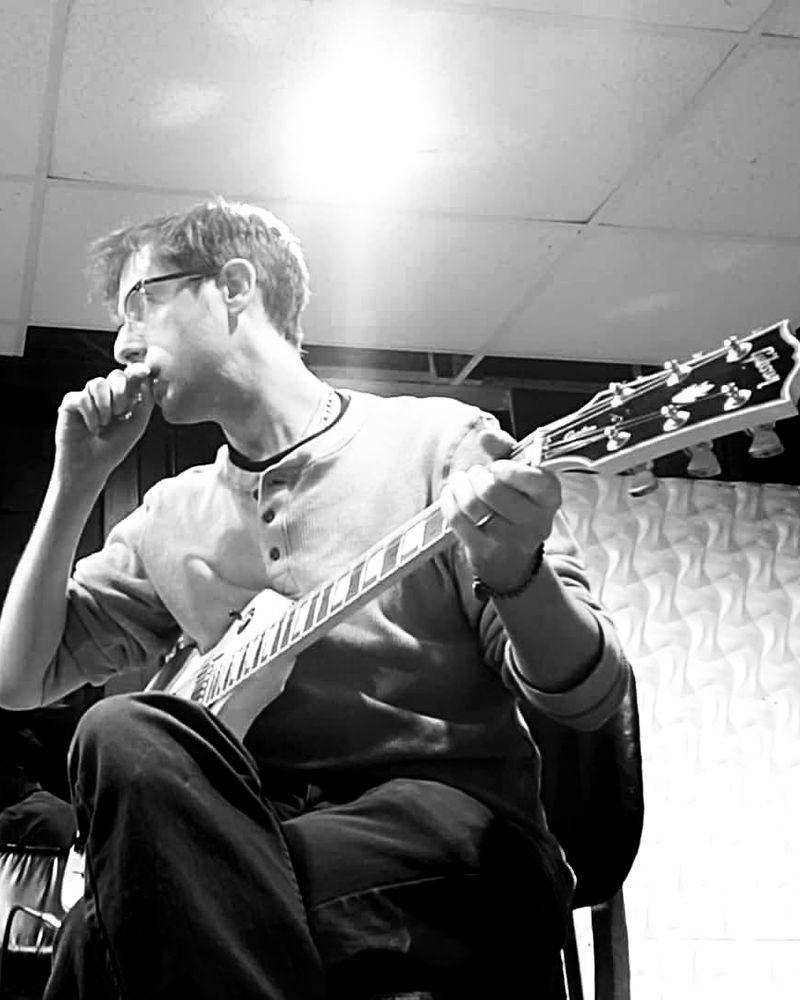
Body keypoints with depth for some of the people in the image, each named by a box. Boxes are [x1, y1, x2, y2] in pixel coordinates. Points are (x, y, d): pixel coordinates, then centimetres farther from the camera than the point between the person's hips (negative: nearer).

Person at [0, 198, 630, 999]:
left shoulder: (436, 441, 0)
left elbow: (588, 699, -5)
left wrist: (514, 576, -27)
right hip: (256, 836, 5)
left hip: (454, 821, -5)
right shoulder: (172, 518, 17)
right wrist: (76, 483, 7)